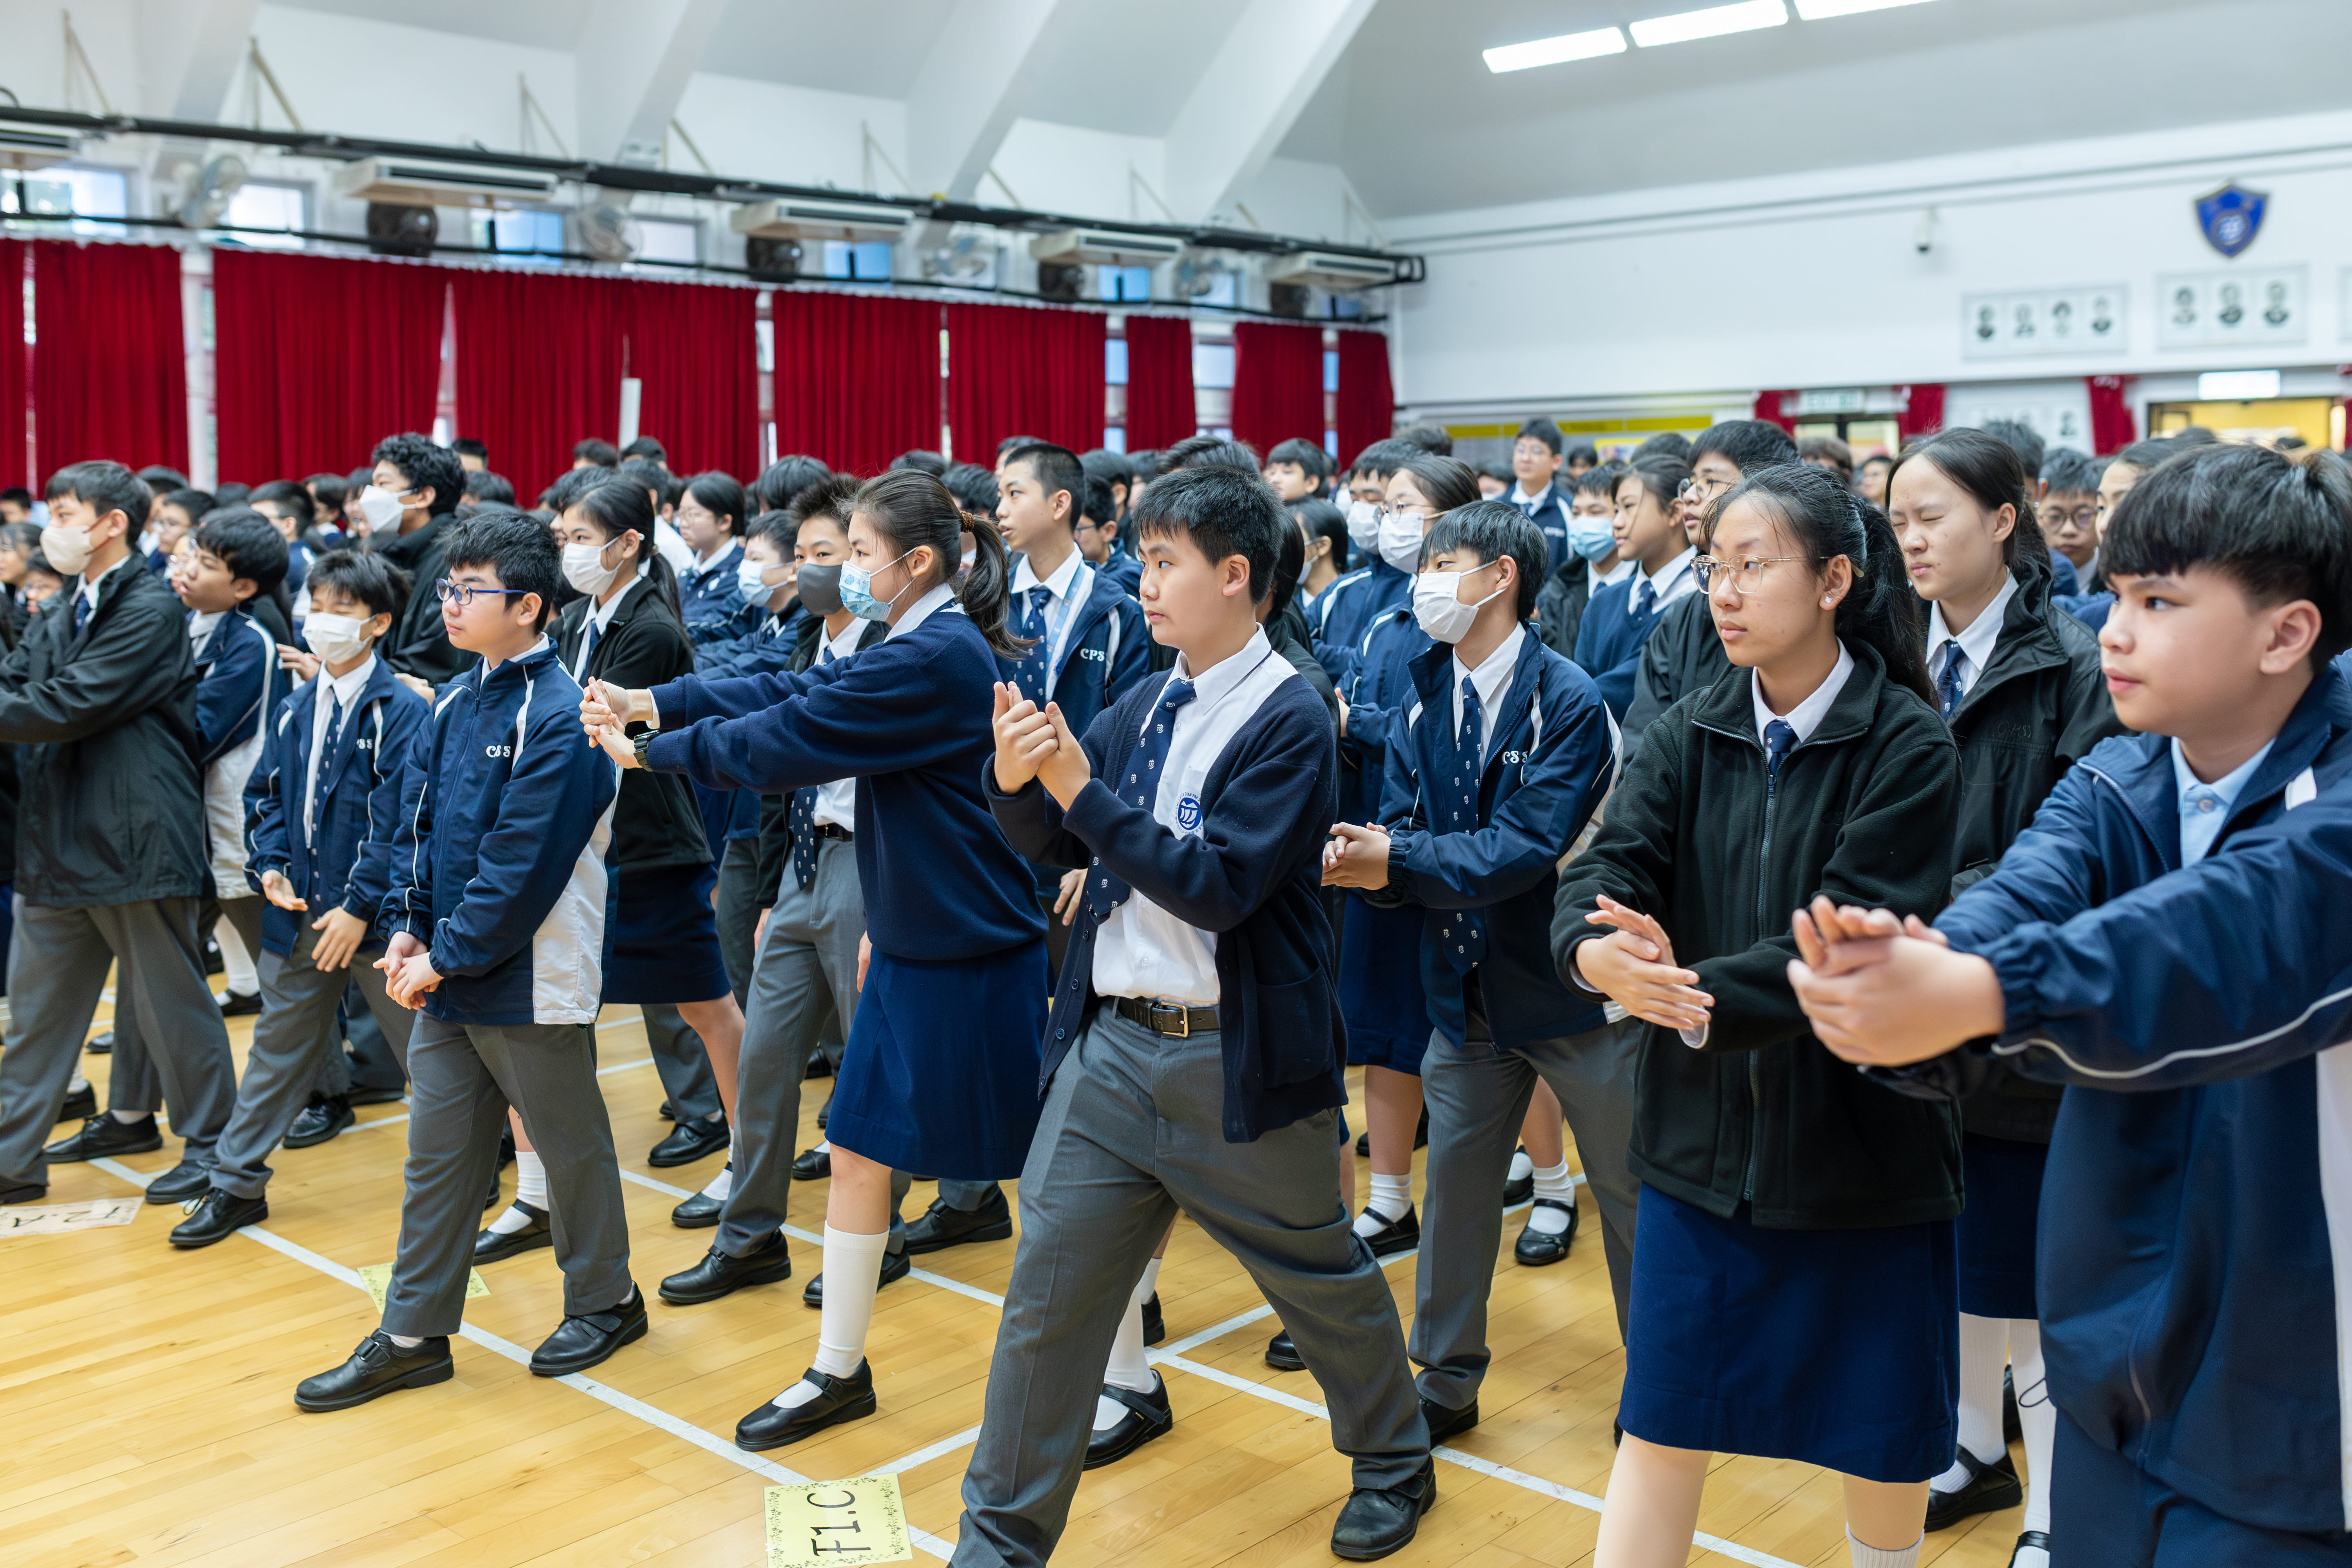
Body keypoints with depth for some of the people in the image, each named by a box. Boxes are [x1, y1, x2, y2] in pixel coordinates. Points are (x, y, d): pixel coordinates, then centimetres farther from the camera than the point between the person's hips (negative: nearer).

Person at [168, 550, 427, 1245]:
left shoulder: (401, 710, -11)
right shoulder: (295, 709, 9)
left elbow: (397, 817, -15)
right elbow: (266, 793, 15)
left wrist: (360, 906, -17)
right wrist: (269, 865, -2)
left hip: (372, 916, -6)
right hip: (299, 910, 6)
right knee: (277, 1046, 15)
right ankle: (238, 1184, 27)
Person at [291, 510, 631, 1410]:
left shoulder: (559, 719, -18)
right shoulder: (454, 705, 7)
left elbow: (523, 865, -20)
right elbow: (415, 823, 13)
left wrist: (446, 957, -16)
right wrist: (406, 930, 0)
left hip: (530, 985, -7)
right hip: (445, 979, 8)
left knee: (570, 1144, 10)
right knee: (437, 1154, 12)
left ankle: (604, 1300, 29)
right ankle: (414, 1337, 22)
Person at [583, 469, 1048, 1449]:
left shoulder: (937, 658, -20)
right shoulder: (924, 646, 10)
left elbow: (787, 739, -19)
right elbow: (797, 693, 10)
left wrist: (651, 748, -7)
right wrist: (654, 703, 3)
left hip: (975, 960, -10)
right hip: (914, 947, 10)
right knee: (858, 1149, 13)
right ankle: (838, 1372, 27)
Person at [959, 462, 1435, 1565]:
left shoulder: (1289, 720, -13)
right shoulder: (1143, 707, 6)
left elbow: (1219, 885, -22)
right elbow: (1058, 846, 6)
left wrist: (1083, 791, -24)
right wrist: (1017, 779, -15)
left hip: (1236, 1061, -5)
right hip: (1111, 1043, 5)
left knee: (1321, 1278, 16)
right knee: (1046, 1297, 7)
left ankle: (1396, 1466, 42)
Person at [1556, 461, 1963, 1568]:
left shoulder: (1907, 747, -11)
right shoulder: (1691, 736, 2)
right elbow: (1608, 864, -11)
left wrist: (1692, 993, -31)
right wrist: (1597, 949, -33)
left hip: (1860, 1135, -3)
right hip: (1701, 1133, 3)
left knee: (1879, 1432, 15)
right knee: (1660, 1423, 9)